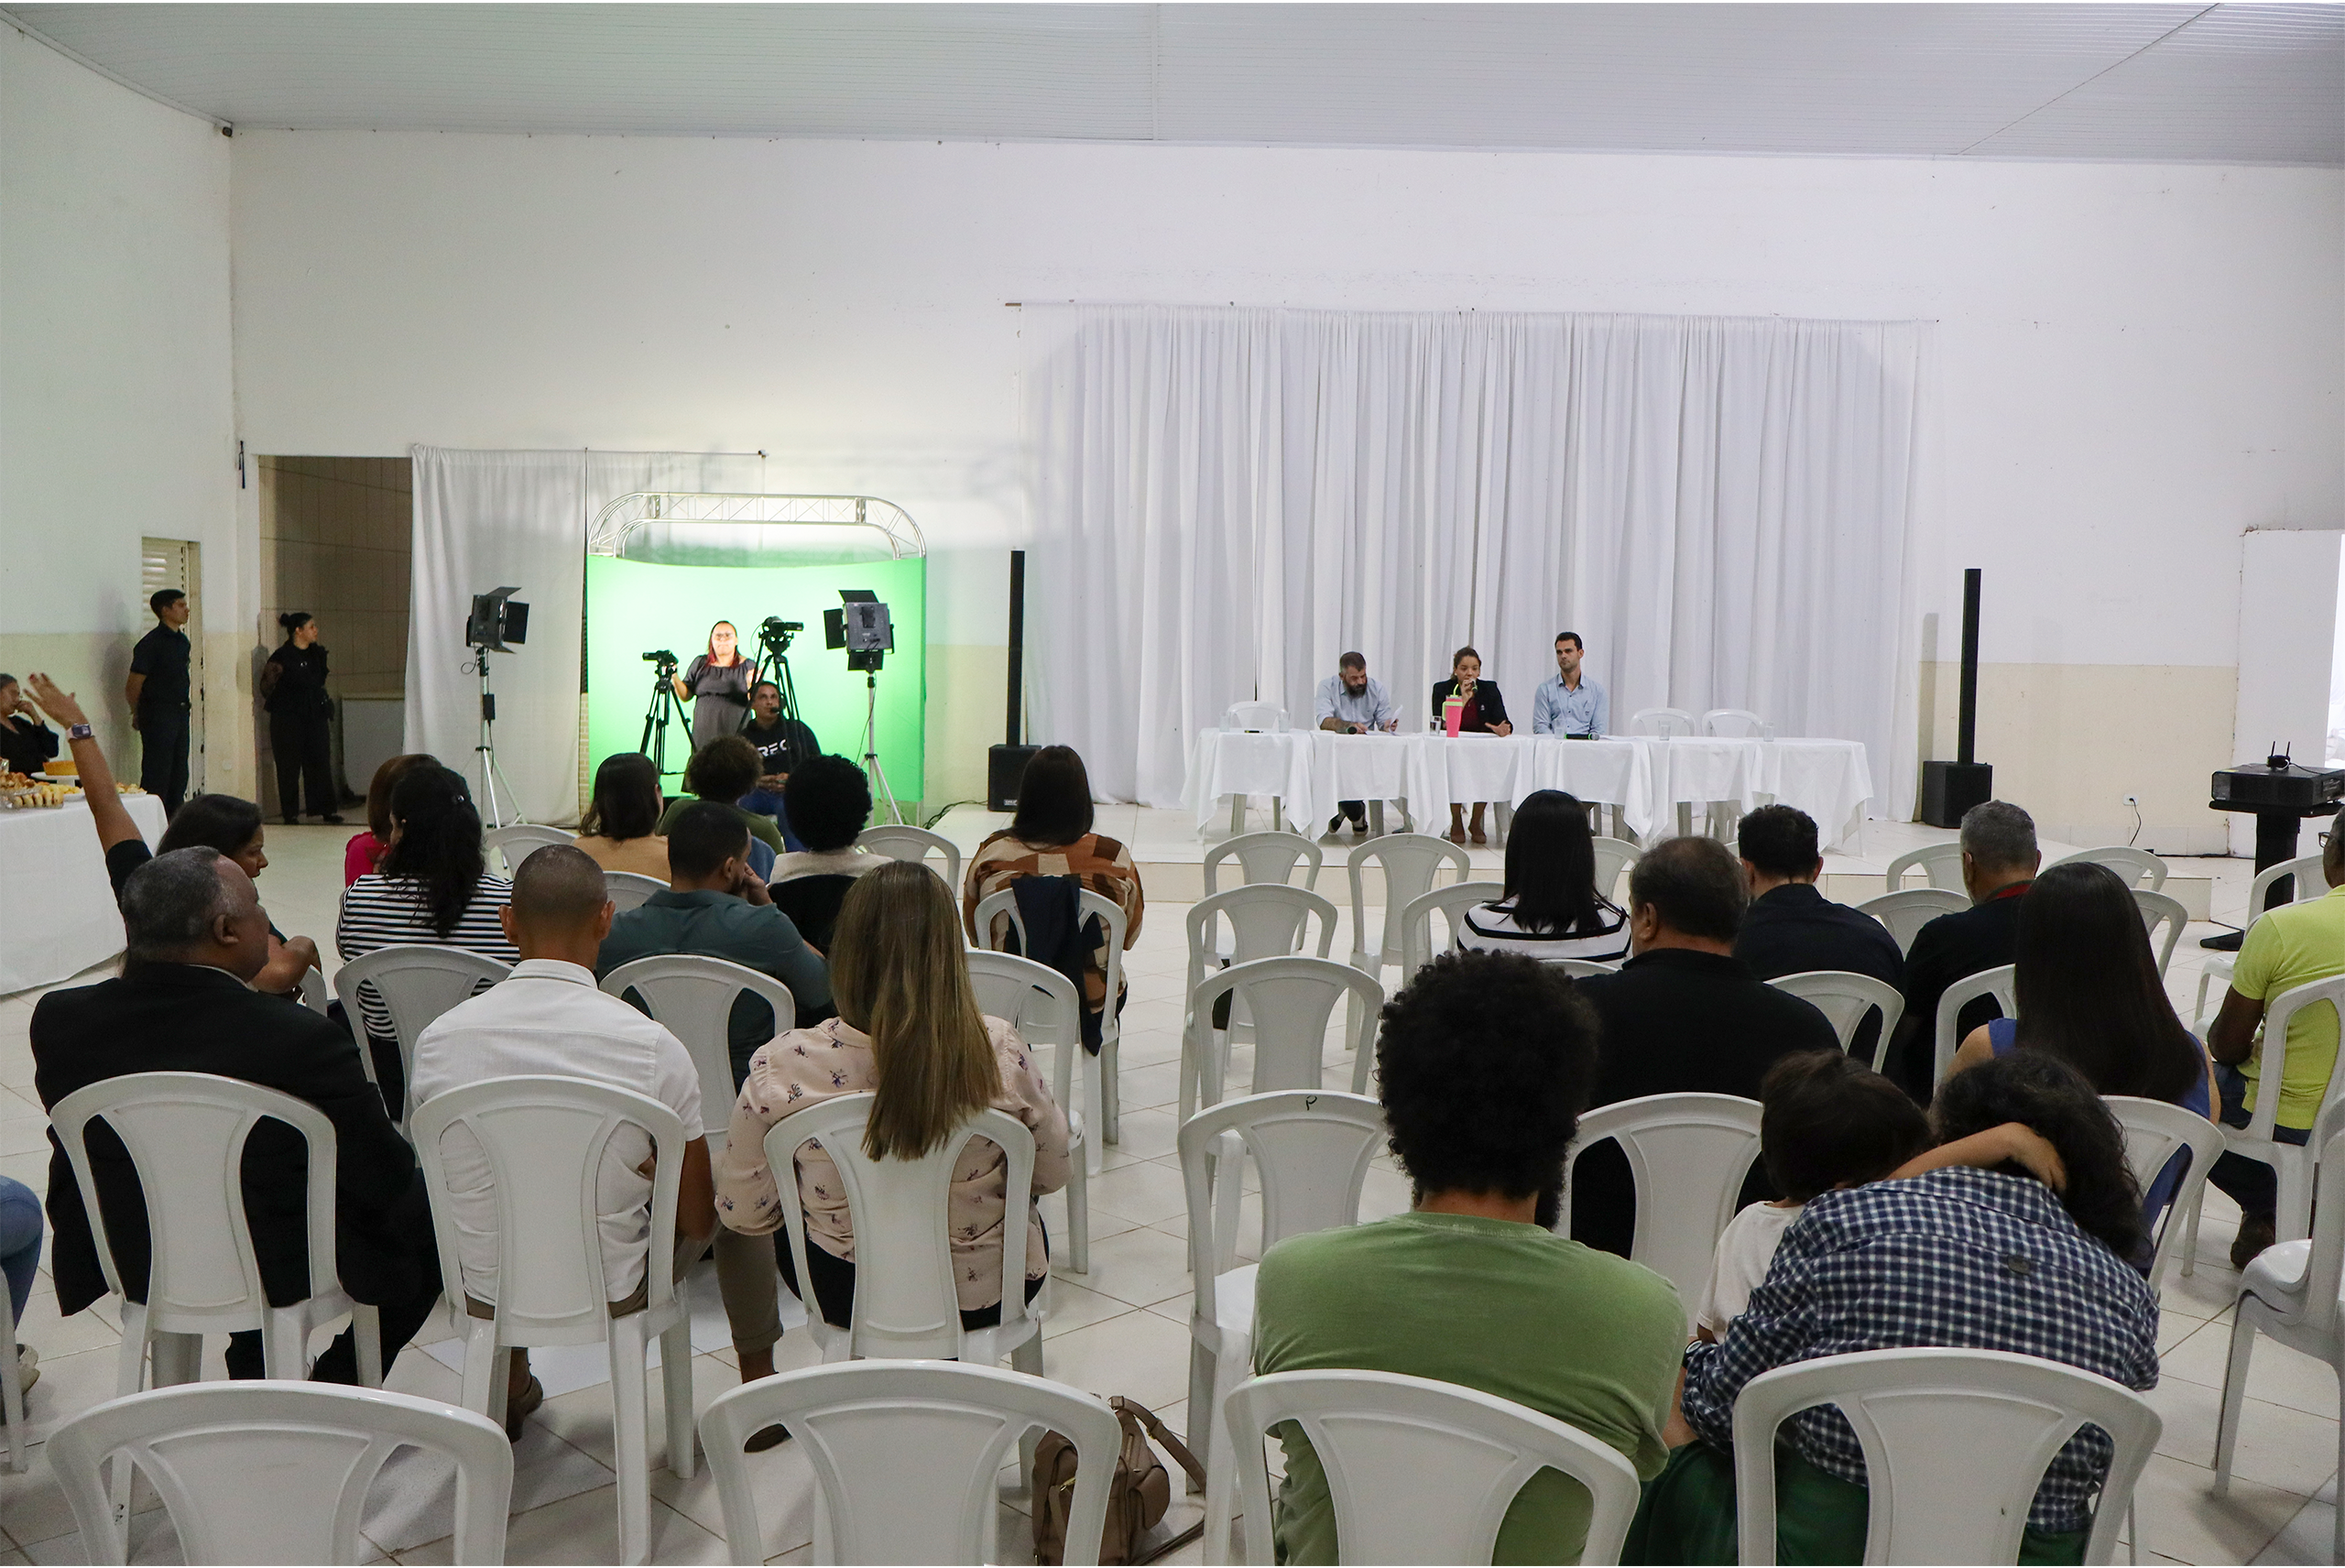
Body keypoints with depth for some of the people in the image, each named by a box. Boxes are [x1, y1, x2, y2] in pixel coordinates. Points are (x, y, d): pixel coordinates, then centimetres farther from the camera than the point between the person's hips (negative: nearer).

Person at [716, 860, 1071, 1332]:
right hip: (981, 1296, 0)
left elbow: (741, 1214, -9)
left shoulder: (780, 1065, -23)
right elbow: (1051, 1175, -6)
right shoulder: (1000, 1053, -23)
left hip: (843, 1297, 1)